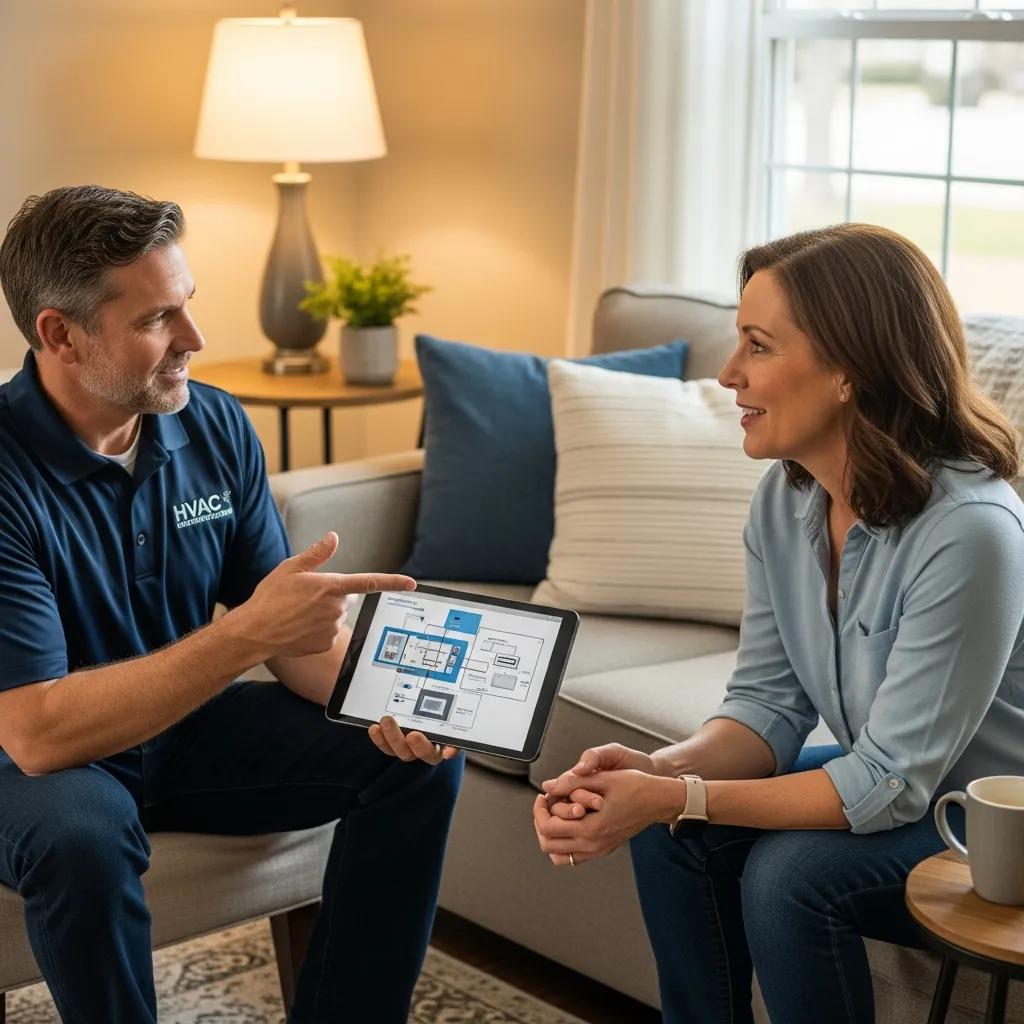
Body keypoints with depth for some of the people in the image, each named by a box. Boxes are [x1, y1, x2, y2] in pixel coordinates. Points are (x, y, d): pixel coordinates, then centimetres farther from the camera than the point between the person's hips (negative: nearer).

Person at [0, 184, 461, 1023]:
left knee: (420, 760, -6)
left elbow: (293, 624, -1)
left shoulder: (216, 427, -8)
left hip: (187, 729, 6)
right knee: (82, 833, -38)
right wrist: (246, 633, -38)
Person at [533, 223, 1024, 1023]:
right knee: (673, 831, -10)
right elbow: (768, 705, -3)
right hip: (894, 786, 7)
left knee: (790, 874, -26)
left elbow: (891, 784, -28)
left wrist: (676, 797, -32)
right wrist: (661, 770, -24)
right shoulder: (785, 497, -7)